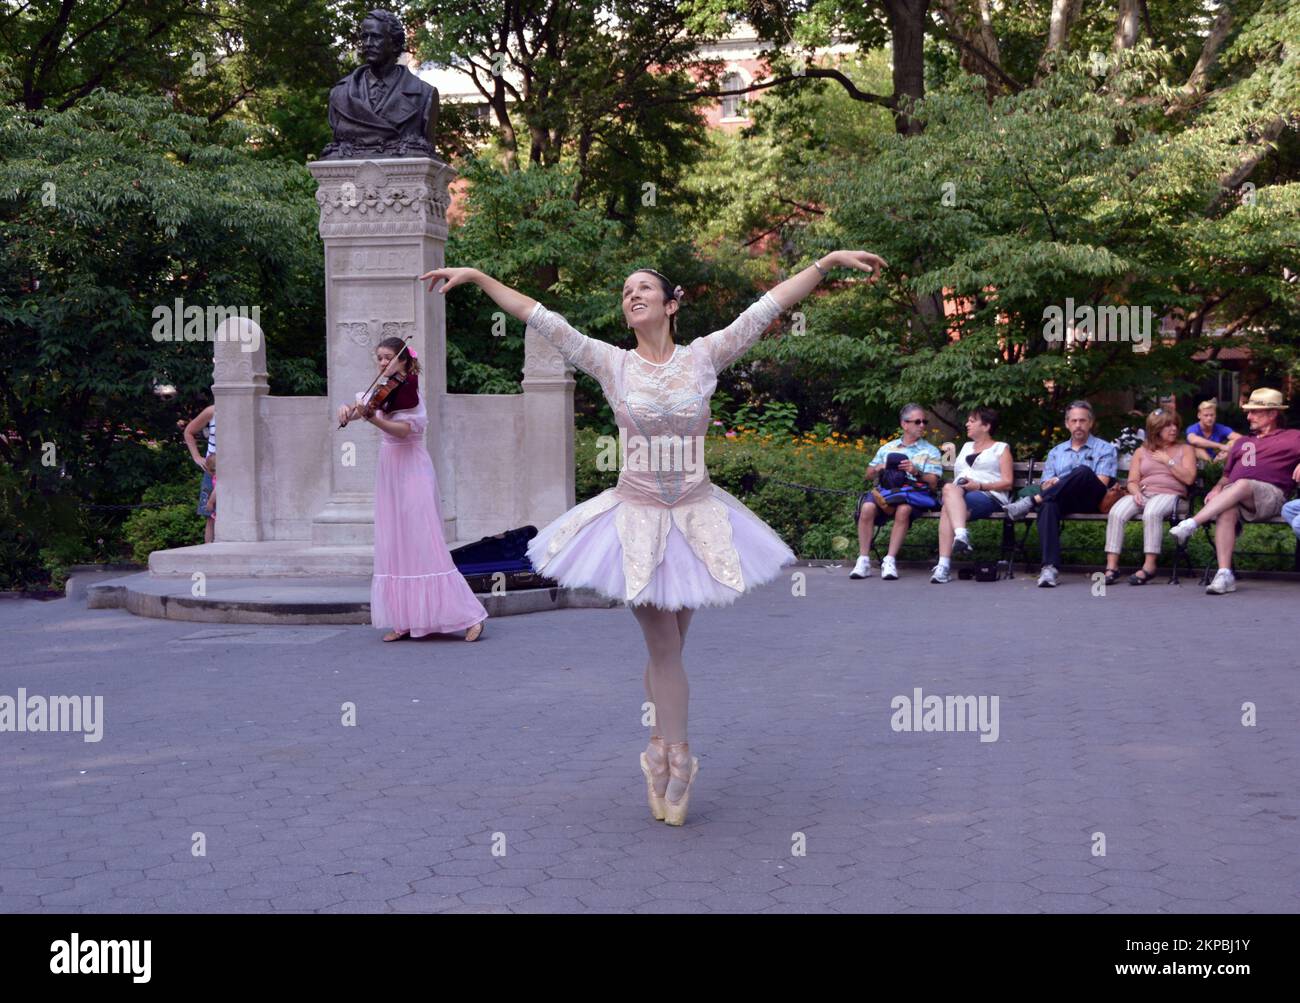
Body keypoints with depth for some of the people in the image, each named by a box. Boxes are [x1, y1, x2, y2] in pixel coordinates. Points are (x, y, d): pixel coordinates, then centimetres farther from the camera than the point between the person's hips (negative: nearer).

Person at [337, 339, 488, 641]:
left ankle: (468, 615, -9)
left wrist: (370, 417, -33)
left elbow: (403, 429, -21)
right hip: (389, 474, 7)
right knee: (393, 548, 5)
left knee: (424, 545, -11)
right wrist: (348, 409, -17)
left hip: (412, 472, -7)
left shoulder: (408, 388, -10)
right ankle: (406, 619, 9)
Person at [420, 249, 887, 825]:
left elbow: (767, 307, -4)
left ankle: (662, 751, 20)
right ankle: (676, 757, 10)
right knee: (663, 647, 0)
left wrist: (829, 262, -8)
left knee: (667, 646, 8)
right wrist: (478, 278, -8)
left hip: (696, 516, 1)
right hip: (636, 516, -1)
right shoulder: (613, 364, -2)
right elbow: (542, 320, -5)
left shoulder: (704, 357, -1)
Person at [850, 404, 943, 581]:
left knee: (903, 510, -38)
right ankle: (863, 561, -28)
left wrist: (917, 472, -13)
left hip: (914, 493, -2)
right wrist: (878, 469, 3)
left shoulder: (931, 451, 17)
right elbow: (868, 475, 25)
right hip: (885, 490, 2)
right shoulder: (887, 448, 26)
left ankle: (890, 560, -35)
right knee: (867, 508, -30)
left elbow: (933, 483, 5)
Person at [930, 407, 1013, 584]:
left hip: (988, 495, -4)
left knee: (948, 509, -35)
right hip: (960, 493, 5)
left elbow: (1007, 482, 5)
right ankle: (960, 535, -54)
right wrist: (956, 486, 2)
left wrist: (979, 485, -10)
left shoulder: (1001, 448, 17)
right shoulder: (966, 447, 36)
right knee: (950, 489, -35)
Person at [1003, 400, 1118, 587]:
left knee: (1083, 471, -35)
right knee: (1048, 505, -37)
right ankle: (1049, 568, -50)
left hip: (1090, 501, -2)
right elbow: (1046, 483, 18)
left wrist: (1061, 482, -8)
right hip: (1061, 500, 2)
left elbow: (1101, 483, 0)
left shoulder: (1105, 449, 16)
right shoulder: (1056, 452, 29)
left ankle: (1032, 501, -30)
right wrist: (1050, 485, -9)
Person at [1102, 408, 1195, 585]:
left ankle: (1149, 565, -37)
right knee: (1116, 513, -29)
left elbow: (1189, 478, 2)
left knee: (1152, 512, -39)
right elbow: (1132, 481, 14)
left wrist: (1168, 461, 0)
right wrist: (1135, 491, -8)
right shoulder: (1141, 451, 22)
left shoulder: (1185, 449, 16)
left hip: (1169, 494, -3)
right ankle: (1112, 566, -31)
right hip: (1142, 494, 3)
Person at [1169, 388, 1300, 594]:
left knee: (1241, 485, -38)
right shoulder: (1242, 442, 35)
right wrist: (1218, 488, 11)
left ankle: (1191, 524, -47)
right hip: (1233, 496, 4)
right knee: (1226, 512, -33)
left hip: (1270, 494, -4)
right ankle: (1224, 574, -42)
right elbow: (1227, 475, 33)